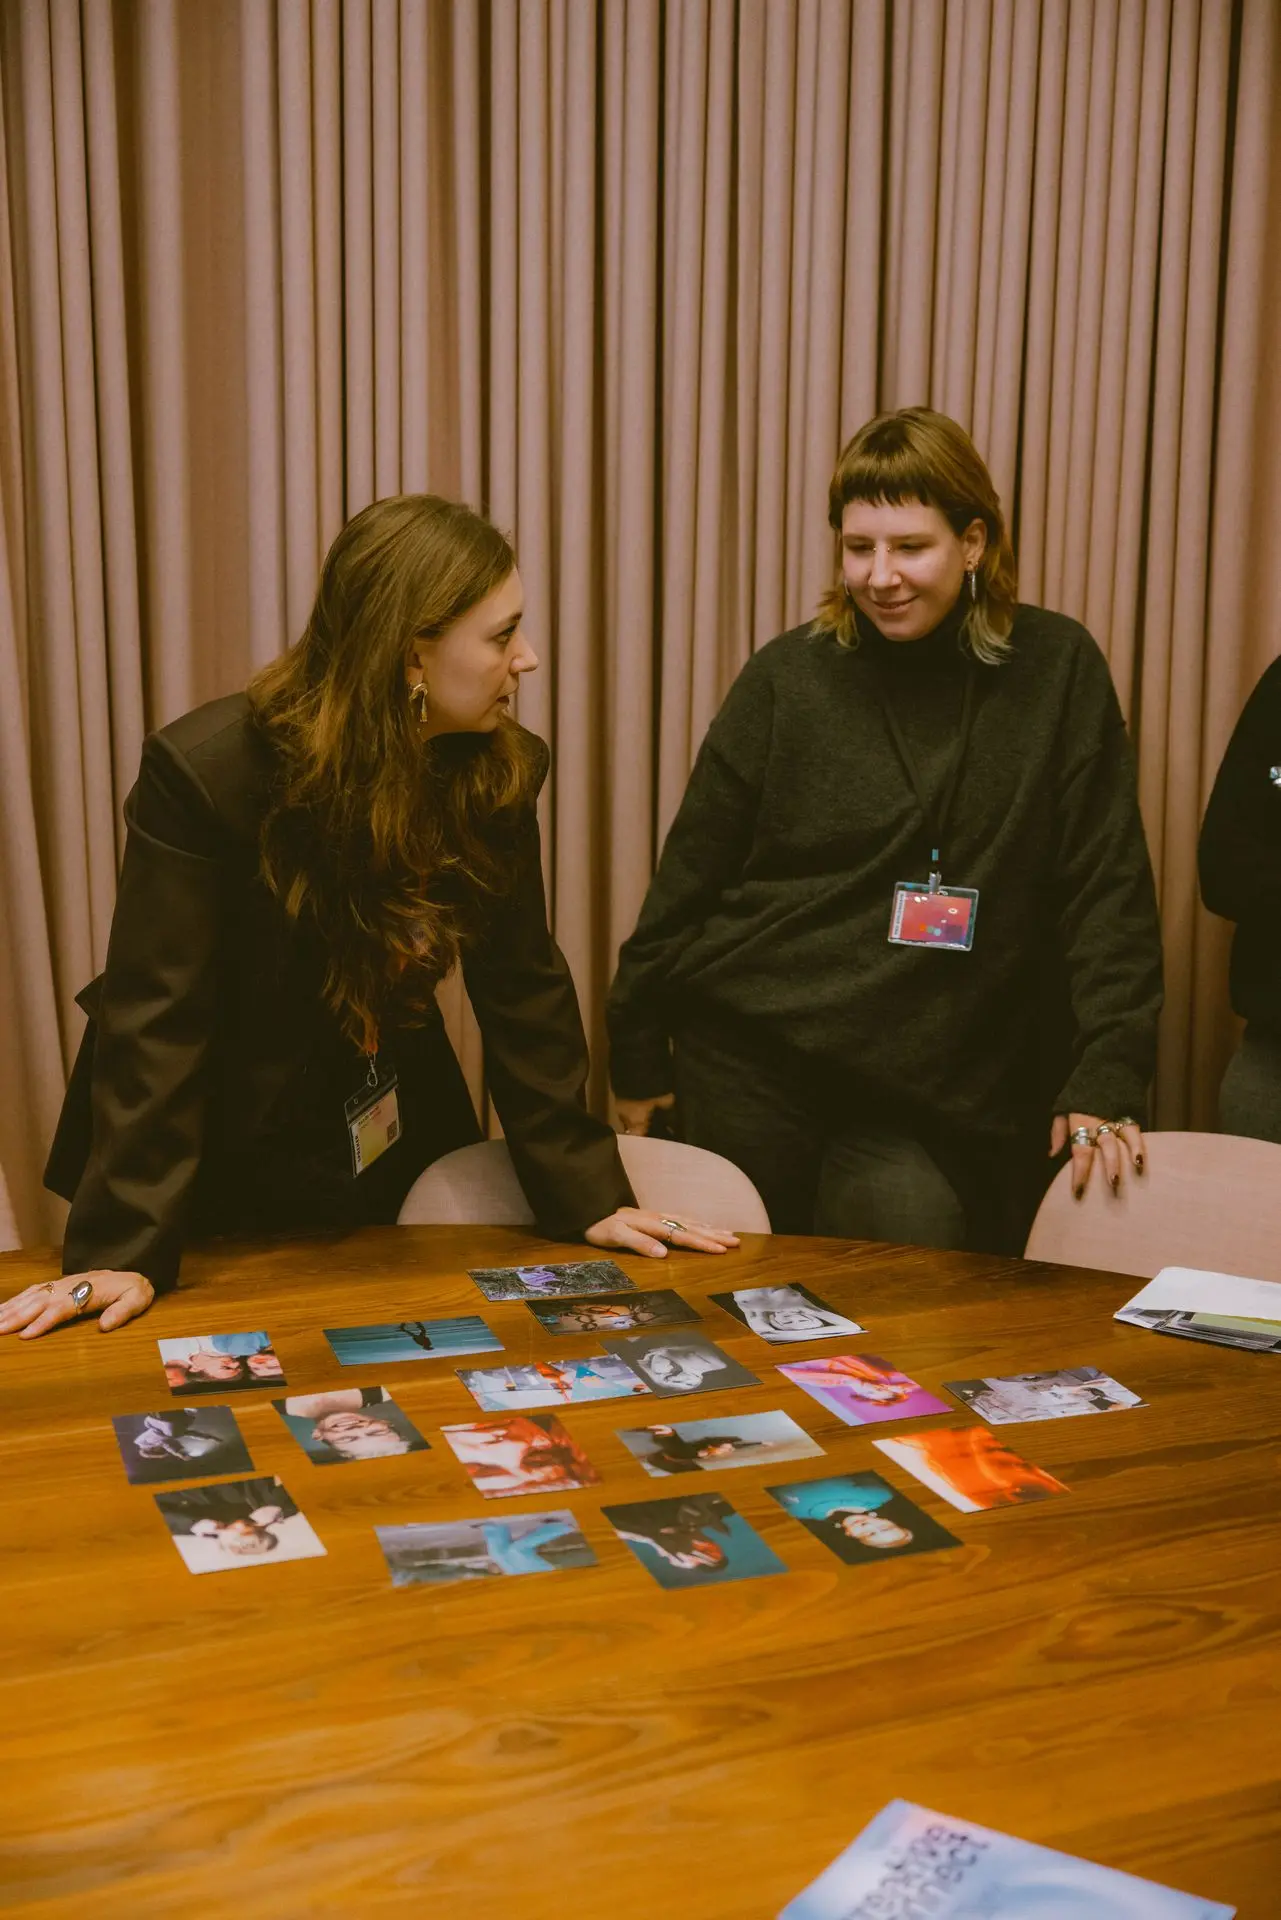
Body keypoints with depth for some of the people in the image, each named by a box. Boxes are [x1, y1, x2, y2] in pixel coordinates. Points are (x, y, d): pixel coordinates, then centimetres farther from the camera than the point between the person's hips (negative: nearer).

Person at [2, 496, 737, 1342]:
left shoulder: (498, 770, -11)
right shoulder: (205, 771, -25)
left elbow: (523, 985, -7)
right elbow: (156, 1021, -24)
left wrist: (586, 1193, -11)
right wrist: (126, 1249, -28)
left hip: (395, 1156, 4)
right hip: (228, 1174, -4)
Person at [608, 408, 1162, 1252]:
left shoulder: (1057, 670, 0)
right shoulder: (788, 676, 0)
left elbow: (1106, 889, 0)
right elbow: (692, 872, 4)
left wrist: (1106, 1077, -8)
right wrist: (639, 1053, 7)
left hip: (946, 1087, 0)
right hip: (749, 1062, 1)